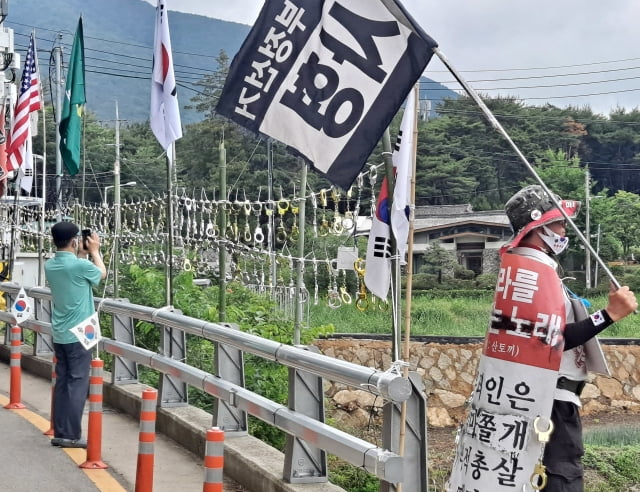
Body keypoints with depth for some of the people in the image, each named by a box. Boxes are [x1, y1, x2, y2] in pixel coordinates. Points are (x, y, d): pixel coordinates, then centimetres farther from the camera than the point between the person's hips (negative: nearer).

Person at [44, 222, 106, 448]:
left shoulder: (49, 265, 3)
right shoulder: (80, 265, -18)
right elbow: (102, 273, 4)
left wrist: (81, 255, 21)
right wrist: (94, 251, 17)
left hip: (59, 335, 7)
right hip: (78, 335, -7)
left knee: (62, 383, 11)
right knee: (77, 384, -2)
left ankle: (60, 433, 13)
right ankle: (71, 436, -2)